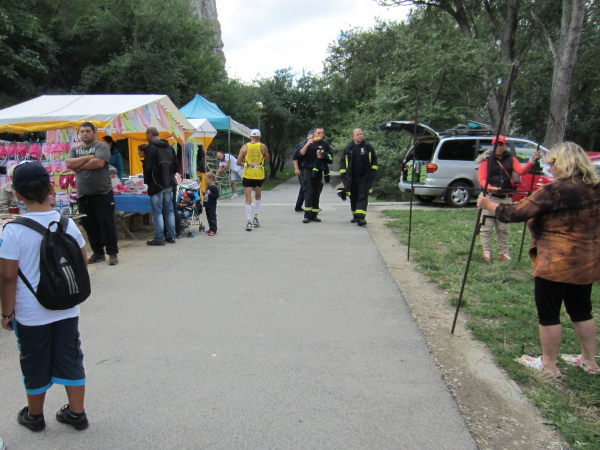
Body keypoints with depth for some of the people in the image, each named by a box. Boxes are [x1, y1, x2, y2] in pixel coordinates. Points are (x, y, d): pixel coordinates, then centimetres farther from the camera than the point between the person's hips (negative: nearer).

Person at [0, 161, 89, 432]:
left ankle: (35, 416, 36)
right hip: (67, 310, 3)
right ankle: (76, 413, 27)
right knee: (70, 360, 15)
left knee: (35, 366, 16)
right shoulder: (67, 224, -6)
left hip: (31, 315, -2)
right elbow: (82, 264, 1)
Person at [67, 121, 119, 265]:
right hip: (83, 195, 6)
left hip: (102, 194, -5)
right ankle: (98, 253, 20)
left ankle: (112, 253, 5)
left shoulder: (101, 146, 0)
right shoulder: (75, 149, 16)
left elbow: (99, 163, -17)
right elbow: (69, 163, 0)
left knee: (107, 224, -3)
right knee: (89, 226, 10)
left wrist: (79, 166, -4)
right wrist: (88, 158, -9)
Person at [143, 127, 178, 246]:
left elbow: (148, 167, -13)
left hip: (156, 184, -7)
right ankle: (171, 236, 16)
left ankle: (159, 238, 0)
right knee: (169, 210, 11)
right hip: (169, 184, 7)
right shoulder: (169, 147, 11)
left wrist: (146, 181, 0)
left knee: (157, 212, -2)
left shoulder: (151, 148, -11)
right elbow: (175, 165, 15)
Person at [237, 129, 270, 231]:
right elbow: (268, 159, 11)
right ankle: (255, 218, 18)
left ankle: (249, 222, -11)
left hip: (247, 175, -1)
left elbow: (238, 162, -3)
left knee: (248, 199, -1)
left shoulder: (245, 147, 0)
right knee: (258, 196, 22)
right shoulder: (262, 146, -1)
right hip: (259, 175, 1)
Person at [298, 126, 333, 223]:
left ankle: (314, 214, 13)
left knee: (317, 193, 5)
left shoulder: (325, 144, 9)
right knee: (308, 191, -12)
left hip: (318, 171, 3)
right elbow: (301, 154, -6)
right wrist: (307, 144, -18)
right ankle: (307, 215, -12)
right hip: (308, 169, -3)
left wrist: (323, 156, -6)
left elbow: (330, 158, 11)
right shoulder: (308, 142, 4)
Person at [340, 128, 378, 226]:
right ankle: (355, 215, 23)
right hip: (351, 178, 2)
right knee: (353, 197, 9)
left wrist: (373, 172, 5)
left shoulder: (368, 147, 4)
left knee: (363, 197, -10)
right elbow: (342, 161, 10)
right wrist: (343, 174, 3)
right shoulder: (348, 148, 5)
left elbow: (374, 160, 13)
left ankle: (361, 217, -17)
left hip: (364, 177, -2)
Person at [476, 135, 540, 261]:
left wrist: (531, 161, -24)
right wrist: (490, 188, -29)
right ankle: (486, 251, 7)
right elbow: (482, 179, -11)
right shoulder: (486, 160, -1)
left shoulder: (511, 159, 8)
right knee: (487, 226, -3)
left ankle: (503, 252, 19)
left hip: (506, 198, 3)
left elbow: (521, 171, -8)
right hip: (490, 197, -3)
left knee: (503, 228, 10)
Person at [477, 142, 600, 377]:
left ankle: (549, 364, 20)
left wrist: (488, 204, -1)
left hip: (556, 264, -8)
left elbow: (515, 213, -16)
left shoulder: (555, 191, -20)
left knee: (548, 314, 7)